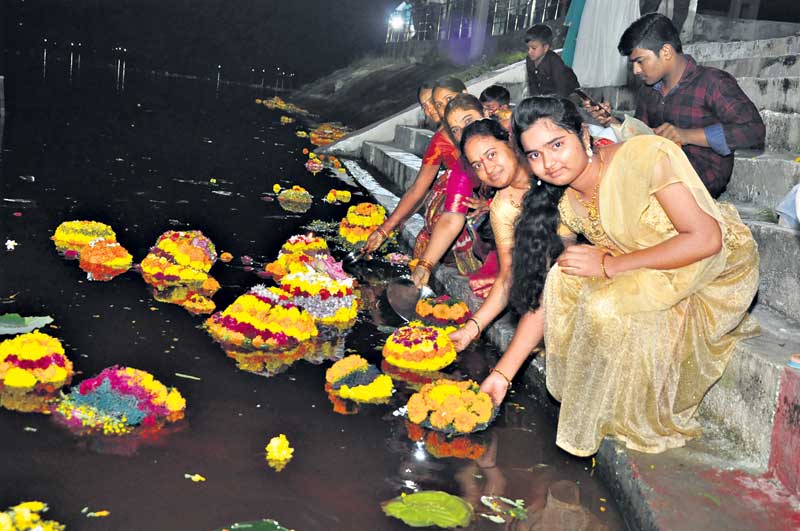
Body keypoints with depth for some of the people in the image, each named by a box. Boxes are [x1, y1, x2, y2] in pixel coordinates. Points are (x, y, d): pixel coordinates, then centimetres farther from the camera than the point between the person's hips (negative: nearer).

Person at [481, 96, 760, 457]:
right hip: (649, 279, 6)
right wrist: (502, 374, -11)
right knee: (566, 280, -18)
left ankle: (646, 425, -4)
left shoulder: (645, 156, -26)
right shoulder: (561, 205, -7)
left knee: (606, 305, -28)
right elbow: (543, 296, -5)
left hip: (723, 270, -6)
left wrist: (609, 265, -26)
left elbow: (706, 238, -28)